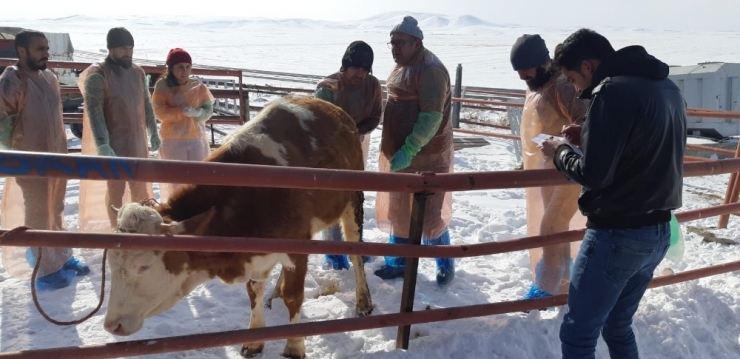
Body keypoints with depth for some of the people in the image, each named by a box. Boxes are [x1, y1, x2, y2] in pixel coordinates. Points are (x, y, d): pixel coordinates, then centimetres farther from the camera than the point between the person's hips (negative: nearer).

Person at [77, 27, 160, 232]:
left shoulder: (137, 72, 8)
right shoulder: (97, 75, -12)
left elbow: (146, 104, 16)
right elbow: (94, 113, -18)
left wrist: (153, 132, 16)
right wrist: (102, 145, -24)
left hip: (138, 142, 6)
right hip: (114, 144, -6)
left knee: (140, 187, 14)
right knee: (116, 188, 3)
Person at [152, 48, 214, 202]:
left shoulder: (198, 87, 2)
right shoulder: (162, 86, -3)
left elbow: (208, 110, 0)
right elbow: (160, 112, -11)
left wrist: (197, 112, -22)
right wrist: (183, 112, -22)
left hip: (197, 139, 2)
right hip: (172, 141, -2)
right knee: (176, 180, 3)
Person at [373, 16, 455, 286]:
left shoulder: (430, 70, -18)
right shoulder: (403, 66, 12)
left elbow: (431, 118, -24)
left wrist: (408, 151, -27)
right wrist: (394, 151, 16)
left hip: (425, 155, -9)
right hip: (399, 153, 9)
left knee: (427, 213, -1)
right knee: (398, 209, 15)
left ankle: (445, 265, 19)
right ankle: (398, 263, 29)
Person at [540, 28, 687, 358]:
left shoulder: (613, 90, -18)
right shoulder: (667, 87, 11)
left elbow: (593, 174, -21)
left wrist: (560, 152, -2)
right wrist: (587, 138, 13)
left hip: (617, 235, -9)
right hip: (658, 232, 9)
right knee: (618, 327, 21)